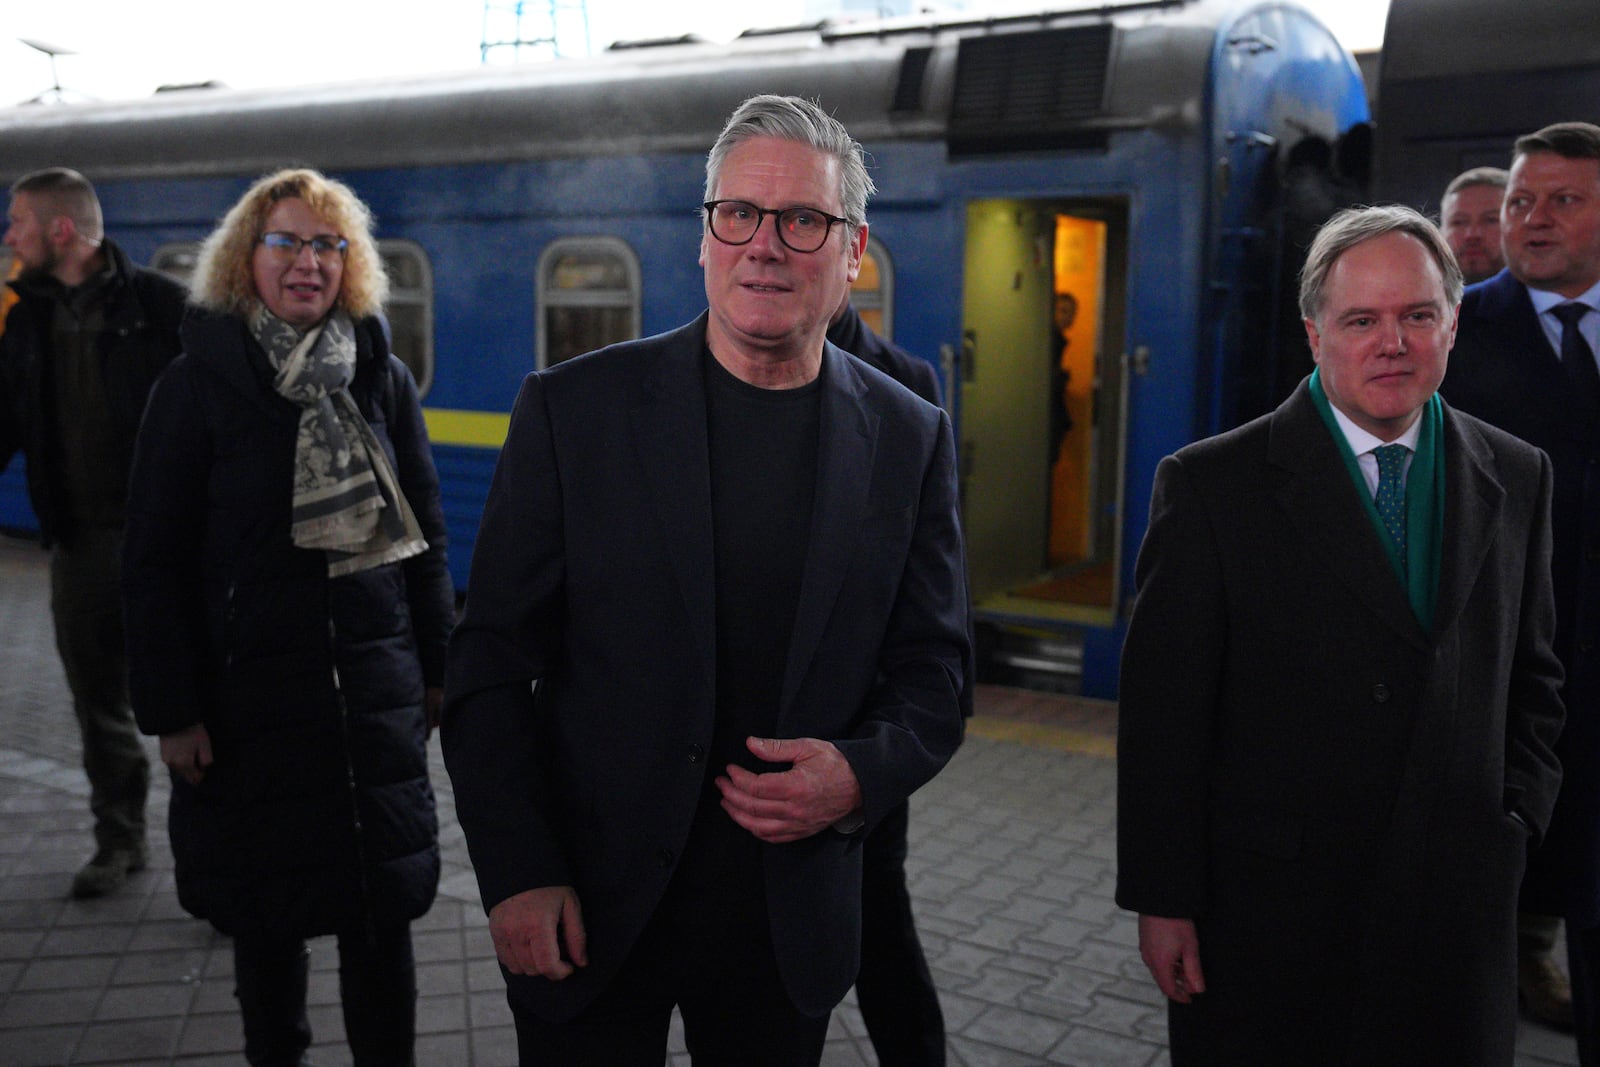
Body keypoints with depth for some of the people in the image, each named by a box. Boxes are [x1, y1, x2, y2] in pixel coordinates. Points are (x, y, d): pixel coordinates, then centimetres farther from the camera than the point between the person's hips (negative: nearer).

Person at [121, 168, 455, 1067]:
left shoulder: (383, 379, 5)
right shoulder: (199, 384, -2)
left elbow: (426, 531, 9)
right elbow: (157, 561, -3)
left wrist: (439, 665, 7)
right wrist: (172, 709, -7)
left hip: (376, 689, 2)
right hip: (251, 694, -1)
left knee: (382, 912, 6)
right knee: (267, 914, 11)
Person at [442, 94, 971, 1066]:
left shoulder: (910, 439, -1)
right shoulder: (573, 410, -7)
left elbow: (934, 668, 4)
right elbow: (494, 660, -5)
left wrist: (863, 774, -15)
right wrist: (518, 877, -10)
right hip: (590, 914, -1)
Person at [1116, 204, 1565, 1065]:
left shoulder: (1518, 478, 5)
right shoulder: (1209, 485, -9)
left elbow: (1534, 677, 15)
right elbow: (1161, 711, -10)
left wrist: (1515, 819, 2)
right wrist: (1161, 900, -10)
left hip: (1457, 906, 4)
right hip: (1263, 910, -3)